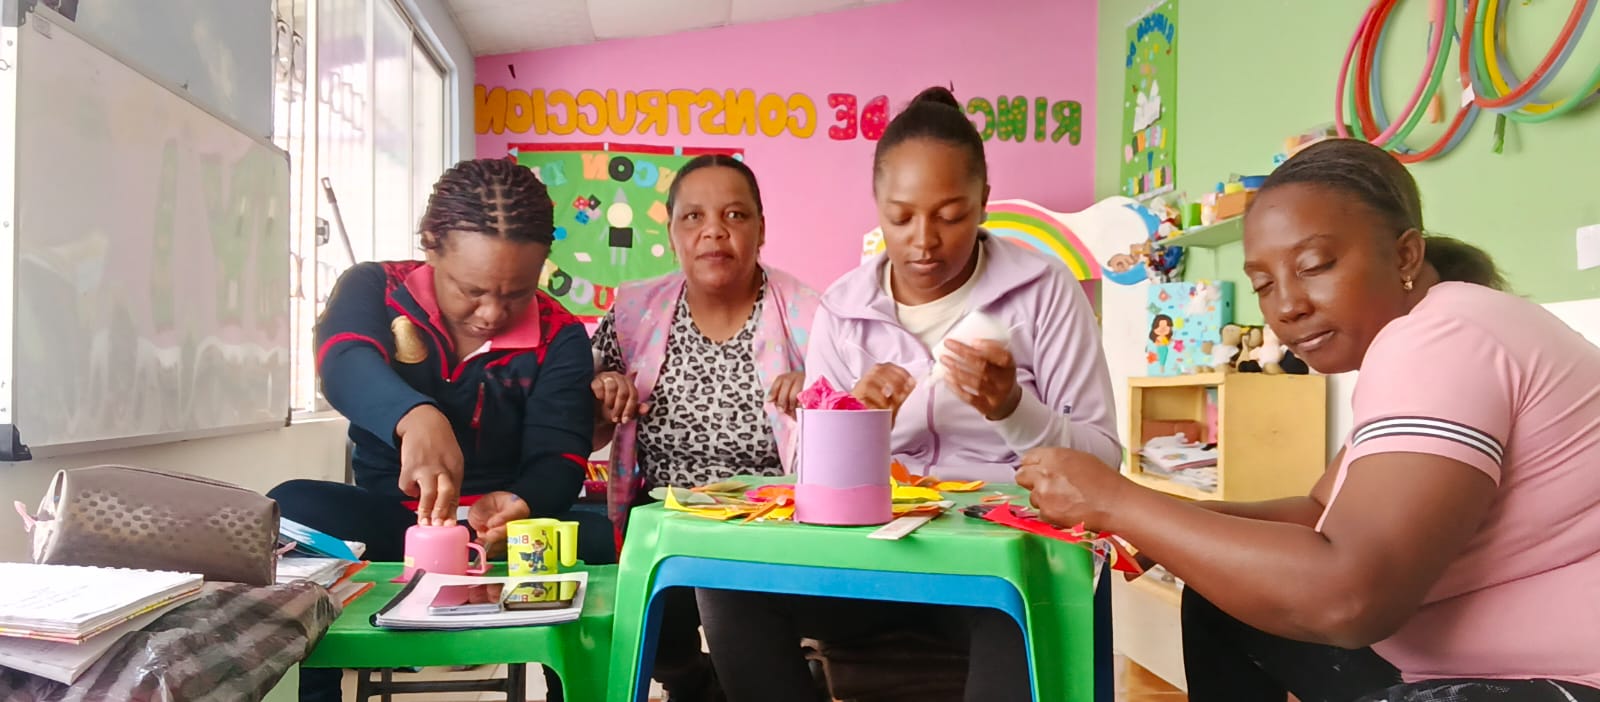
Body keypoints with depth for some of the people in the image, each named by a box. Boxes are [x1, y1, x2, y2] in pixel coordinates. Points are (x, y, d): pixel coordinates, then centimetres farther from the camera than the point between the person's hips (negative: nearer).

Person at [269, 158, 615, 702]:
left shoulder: (559, 337, -4)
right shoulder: (375, 289, -4)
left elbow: (558, 460, -11)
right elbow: (346, 365, -26)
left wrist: (520, 508, -36)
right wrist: (416, 416, -50)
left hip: (505, 528, -1)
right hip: (388, 522, 1)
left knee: (602, 541, -31)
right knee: (291, 510, -29)